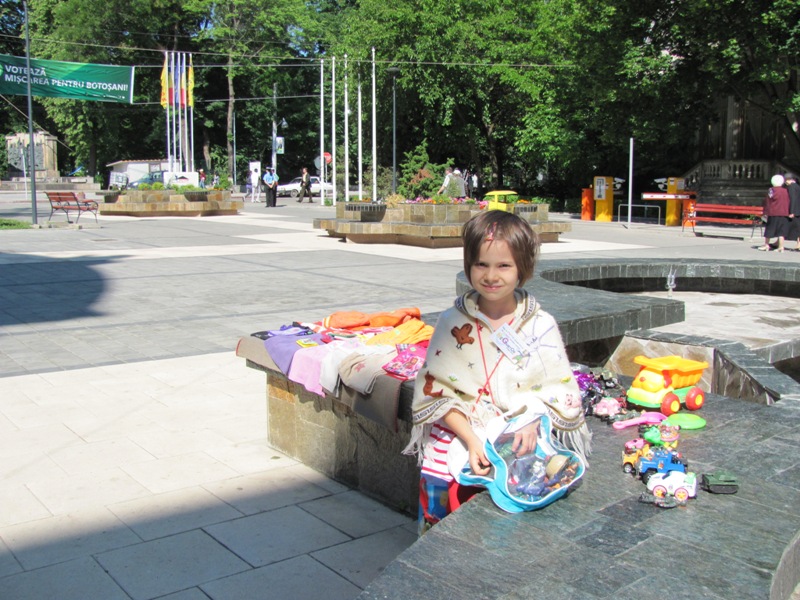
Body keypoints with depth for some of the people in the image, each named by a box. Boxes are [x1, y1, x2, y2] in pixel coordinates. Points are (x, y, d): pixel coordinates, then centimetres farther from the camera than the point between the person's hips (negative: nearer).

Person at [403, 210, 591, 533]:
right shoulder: (453, 323, 0)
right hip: (456, 441, 1)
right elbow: (436, 392, -3)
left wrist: (533, 421, -19)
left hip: (518, 447, 0)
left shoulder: (541, 326, 1)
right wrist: (471, 439, -16)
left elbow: (560, 392, 1)